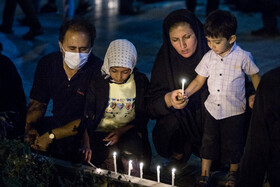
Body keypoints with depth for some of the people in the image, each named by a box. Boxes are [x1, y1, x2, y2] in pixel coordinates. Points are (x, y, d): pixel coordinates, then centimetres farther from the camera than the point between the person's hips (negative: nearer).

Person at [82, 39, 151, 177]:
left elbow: (144, 117, 2)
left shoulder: (141, 82, -1)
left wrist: (122, 130, -15)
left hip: (129, 131, 0)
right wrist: (87, 144, -24)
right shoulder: (98, 83, -5)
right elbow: (87, 116, -8)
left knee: (132, 144, -34)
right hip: (102, 132, 0)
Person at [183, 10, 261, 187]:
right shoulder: (209, 57, -5)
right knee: (209, 142, 12)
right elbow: (199, 80, 1)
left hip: (235, 111, -3)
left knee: (233, 144, 10)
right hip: (213, 108, 3)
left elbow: (255, 75, 0)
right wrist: (184, 94, -12)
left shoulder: (242, 57, -14)